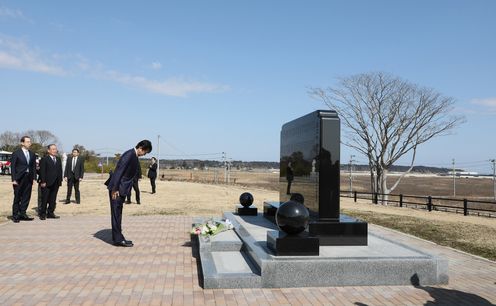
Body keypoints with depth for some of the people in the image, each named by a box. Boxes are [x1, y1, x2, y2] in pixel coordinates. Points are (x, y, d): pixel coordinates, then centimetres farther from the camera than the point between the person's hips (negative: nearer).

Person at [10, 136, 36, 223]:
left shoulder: (32, 154, 11)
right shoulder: (16, 153, -3)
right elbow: (12, 167, -6)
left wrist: (33, 178, 4)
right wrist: (14, 179, -11)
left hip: (28, 178, 4)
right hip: (19, 179, -4)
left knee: (26, 197, 6)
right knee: (17, 197, 3)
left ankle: (22, 214, 16)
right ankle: (15, 215, 11)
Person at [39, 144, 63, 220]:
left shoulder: (58, 159, 15)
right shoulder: (44, 159, -6)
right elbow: (42, 171, -10)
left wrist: (60, 180, 8)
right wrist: (43, 181, -15)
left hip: (55, 183, 6)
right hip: (46, 183, -6)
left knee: (53, 199, 9)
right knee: (44, 199, 1)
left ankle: (50, 213, 16)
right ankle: (43, 214, 9)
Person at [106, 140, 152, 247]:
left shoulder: (134, 156, 12)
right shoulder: (129, 155, -18)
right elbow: (119, 171, -23)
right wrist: (114, 189, -23)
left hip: (122, 189, 10)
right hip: (117, 189, -10)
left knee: (118, 214, 14)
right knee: (116, 214, -2)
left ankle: (118, 238, 22)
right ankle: (118, 239, 4)